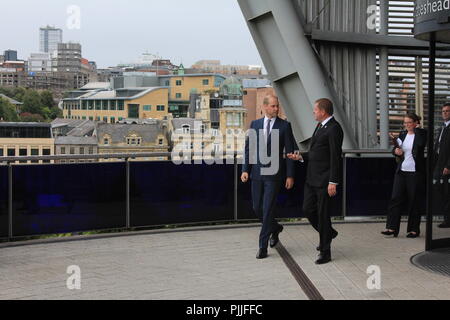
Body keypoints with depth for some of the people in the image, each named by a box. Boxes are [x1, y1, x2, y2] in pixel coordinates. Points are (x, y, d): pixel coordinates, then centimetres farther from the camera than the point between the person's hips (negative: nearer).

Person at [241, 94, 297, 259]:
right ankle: (275, 227, 37)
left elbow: (290, 151, -2)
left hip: (273, 174, -4)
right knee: (257, 208, 10)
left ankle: (263, 246, 1)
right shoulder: (255, 124, 8)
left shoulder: (285, 125, -1)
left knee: (268, 209, -6)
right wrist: (245, 170, -1)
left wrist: (290, 176, -5)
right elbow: (248, 148, 9)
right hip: (257, 173, 4)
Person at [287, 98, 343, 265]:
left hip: (324, 180, -9)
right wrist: (300, 156, 7)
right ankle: (328, 233, 34)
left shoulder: (334, 129, -15)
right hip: (312, 178, 9)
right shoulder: (320, 126, 15)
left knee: (323, 214, -1)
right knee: (308, 209, 11)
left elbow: (336, 157, -19)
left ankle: (325, 252, 11)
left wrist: (333, 182, -20)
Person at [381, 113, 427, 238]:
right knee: (395, 198, -2)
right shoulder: (403, 134, 13)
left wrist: (417, 129, -12)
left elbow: (421, 143, -25)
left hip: (415, 172, -5)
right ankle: (392, 228, -2)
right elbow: (395, 148, 15)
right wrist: (396, 151, -7)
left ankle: (414, 229, 11)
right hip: (401, 171, 5)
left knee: (413, 200, 1)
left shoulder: (421, 133, -3)